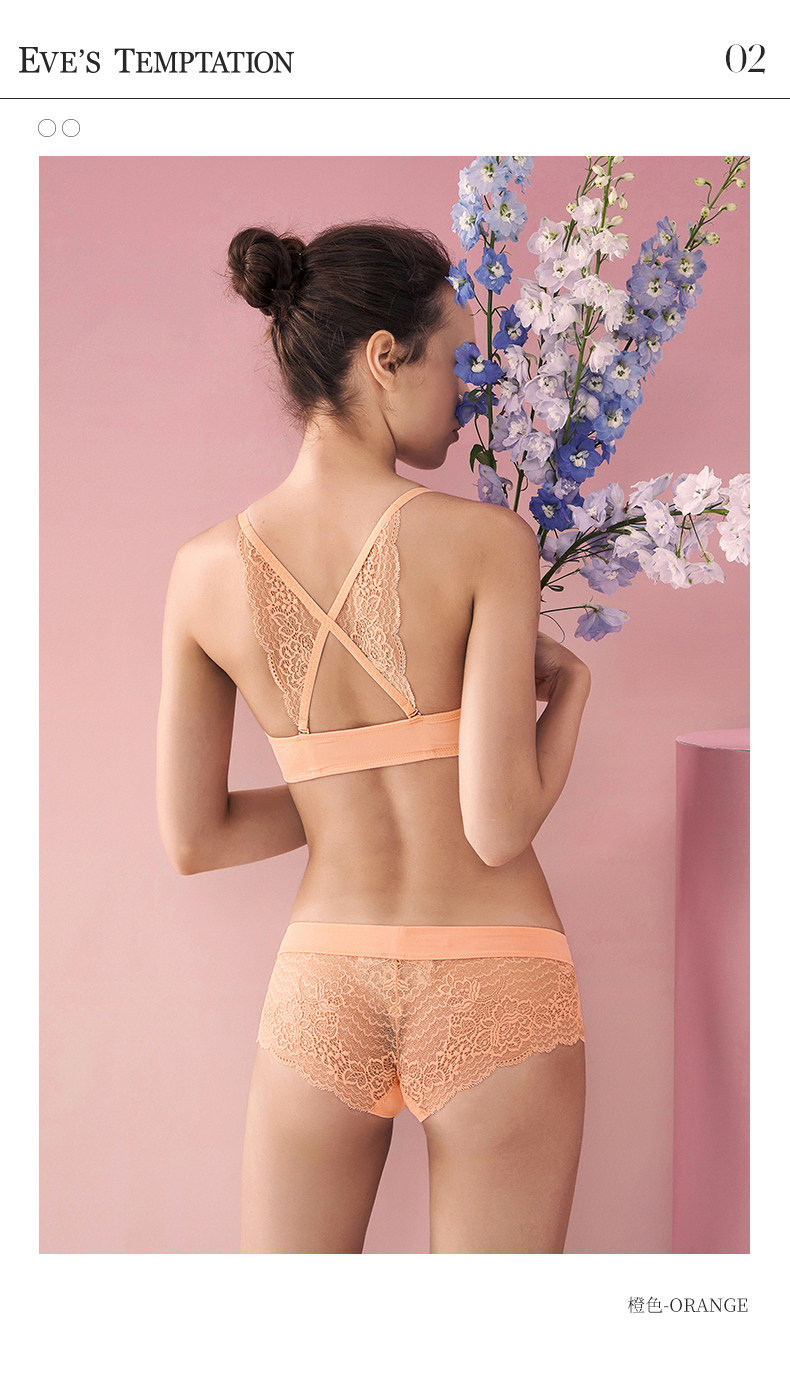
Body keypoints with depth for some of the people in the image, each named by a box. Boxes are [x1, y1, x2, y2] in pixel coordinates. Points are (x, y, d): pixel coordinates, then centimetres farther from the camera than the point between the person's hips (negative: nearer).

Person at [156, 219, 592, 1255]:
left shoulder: (207, 569, -4)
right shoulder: (487, 539, -14)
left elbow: (192, 840, 1)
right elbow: (500, 828, -17)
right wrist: (570, 684, 1)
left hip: (321, 994, 3)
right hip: (495, 992, -3)